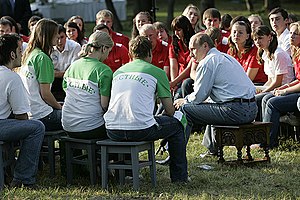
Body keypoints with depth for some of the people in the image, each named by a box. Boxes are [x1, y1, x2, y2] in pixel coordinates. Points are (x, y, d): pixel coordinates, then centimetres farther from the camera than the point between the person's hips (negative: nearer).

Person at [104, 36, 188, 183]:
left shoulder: (118, 72, 20)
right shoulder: (156, 72, 6)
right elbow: (170, 110, 8)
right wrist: (161, 117, 32)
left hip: (113, 132, 5)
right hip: (140, 130, -5)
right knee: (176, 126, 22)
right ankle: (179, 177, 25)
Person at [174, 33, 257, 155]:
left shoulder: (207, 62, -6)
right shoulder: (227, 57, 22)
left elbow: (199, 96, -6)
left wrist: (185, 100, 14)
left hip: (235, 111, -10)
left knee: (185, 109, -3)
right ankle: (212, 148, 42)